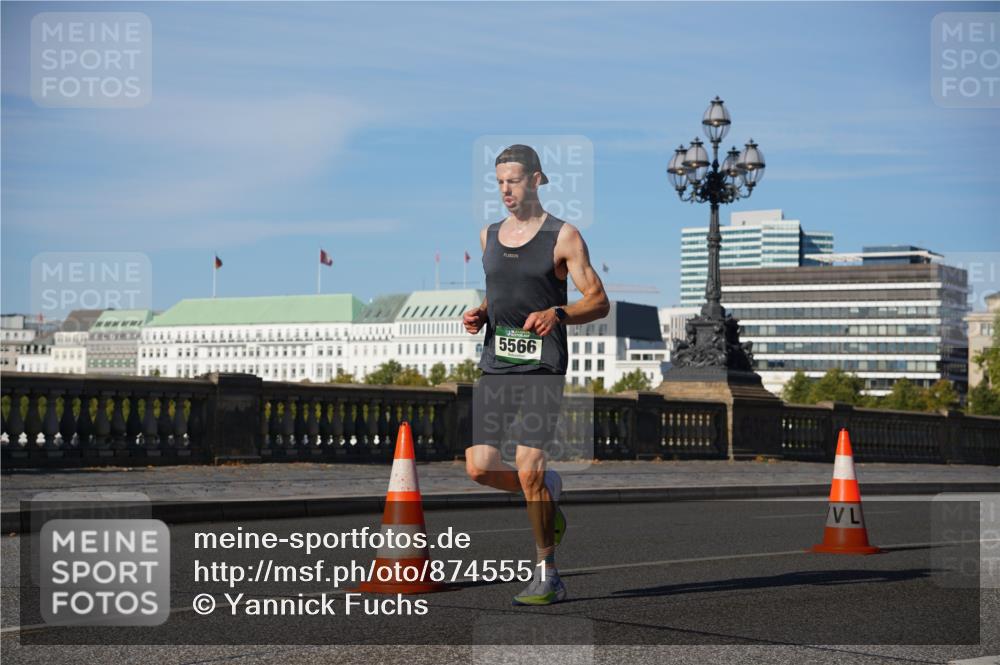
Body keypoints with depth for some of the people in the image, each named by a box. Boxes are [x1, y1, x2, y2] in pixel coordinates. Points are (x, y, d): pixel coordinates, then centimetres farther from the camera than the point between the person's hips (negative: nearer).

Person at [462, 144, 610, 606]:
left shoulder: (563, 236, -2)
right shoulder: (489, 235, 15)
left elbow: (599, 301, -4)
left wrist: (557, 315, -22)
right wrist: (478, 314, 7)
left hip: (542, 366, -5)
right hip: (494, 365, 6)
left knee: (528, 470, -12)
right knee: (479, 468, -4)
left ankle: (546, 574, 3)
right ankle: (548, 491, 27)